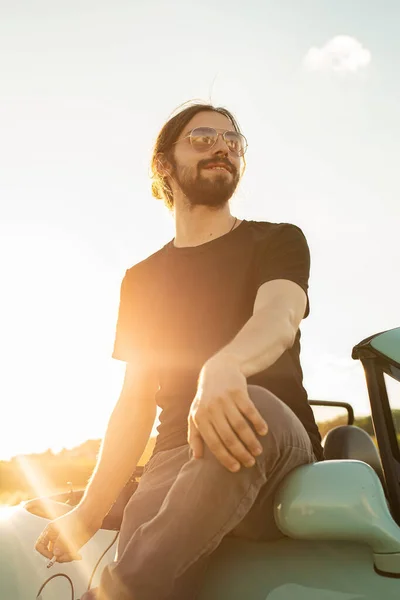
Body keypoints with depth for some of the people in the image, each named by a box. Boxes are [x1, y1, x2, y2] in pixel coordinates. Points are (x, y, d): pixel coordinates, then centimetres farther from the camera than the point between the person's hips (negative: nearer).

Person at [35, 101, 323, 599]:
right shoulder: (141, 279, 17)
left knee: (253, 407, -36)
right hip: (177, 459, 1)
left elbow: (279, 319, -16)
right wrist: (89, 511, 2)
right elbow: (136, 402, 13)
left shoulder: (278, 241, 8)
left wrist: (225, 366, -40)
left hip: (280, 460, 0)